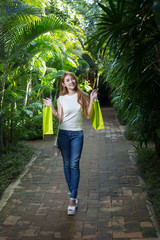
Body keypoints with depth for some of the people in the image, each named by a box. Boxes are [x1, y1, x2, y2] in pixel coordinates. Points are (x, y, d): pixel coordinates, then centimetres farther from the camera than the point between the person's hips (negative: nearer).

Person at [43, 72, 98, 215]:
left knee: (74, 164, -8)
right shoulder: (61, 99, 5)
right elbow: (59, 120, 3)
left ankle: (72, 199, -7)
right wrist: (51, 108, -7)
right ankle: (73, 193, 23)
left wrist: (91, 100, -7)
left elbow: (88, 116, 2)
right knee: (67, 164, 7)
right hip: (64, 133, 2)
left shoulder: (83, 96, 3)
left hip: (77, 134, -1)